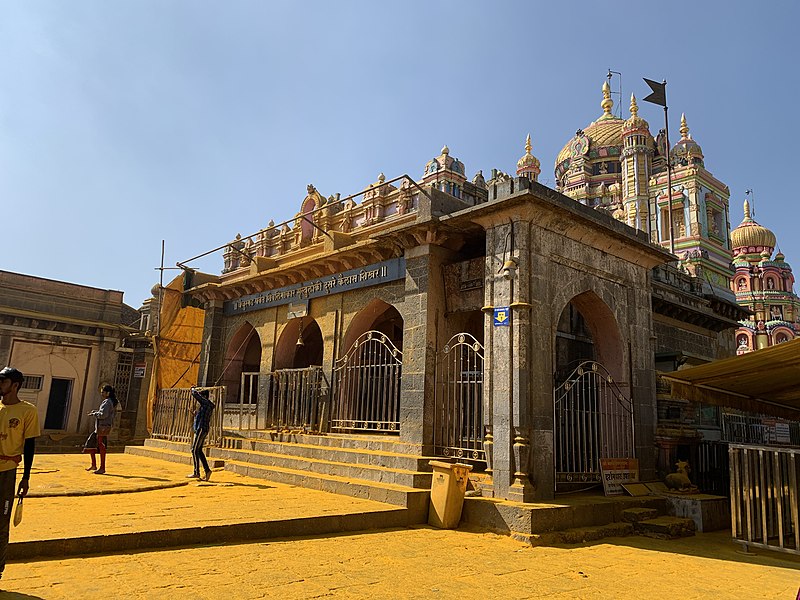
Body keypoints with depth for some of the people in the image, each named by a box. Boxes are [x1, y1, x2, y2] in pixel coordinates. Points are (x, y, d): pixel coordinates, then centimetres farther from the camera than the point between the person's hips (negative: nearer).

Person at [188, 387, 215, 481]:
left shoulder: (206, 403, -10)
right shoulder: (207, 405, 19)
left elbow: (195, 394, -15)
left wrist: (193, 389, 4)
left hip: (201, 429, -10)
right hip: (201, 429, 10)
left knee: (195, 450, -6)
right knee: (199, 451, 10)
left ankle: (196, 473, -3)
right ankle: (207, 470, 9)